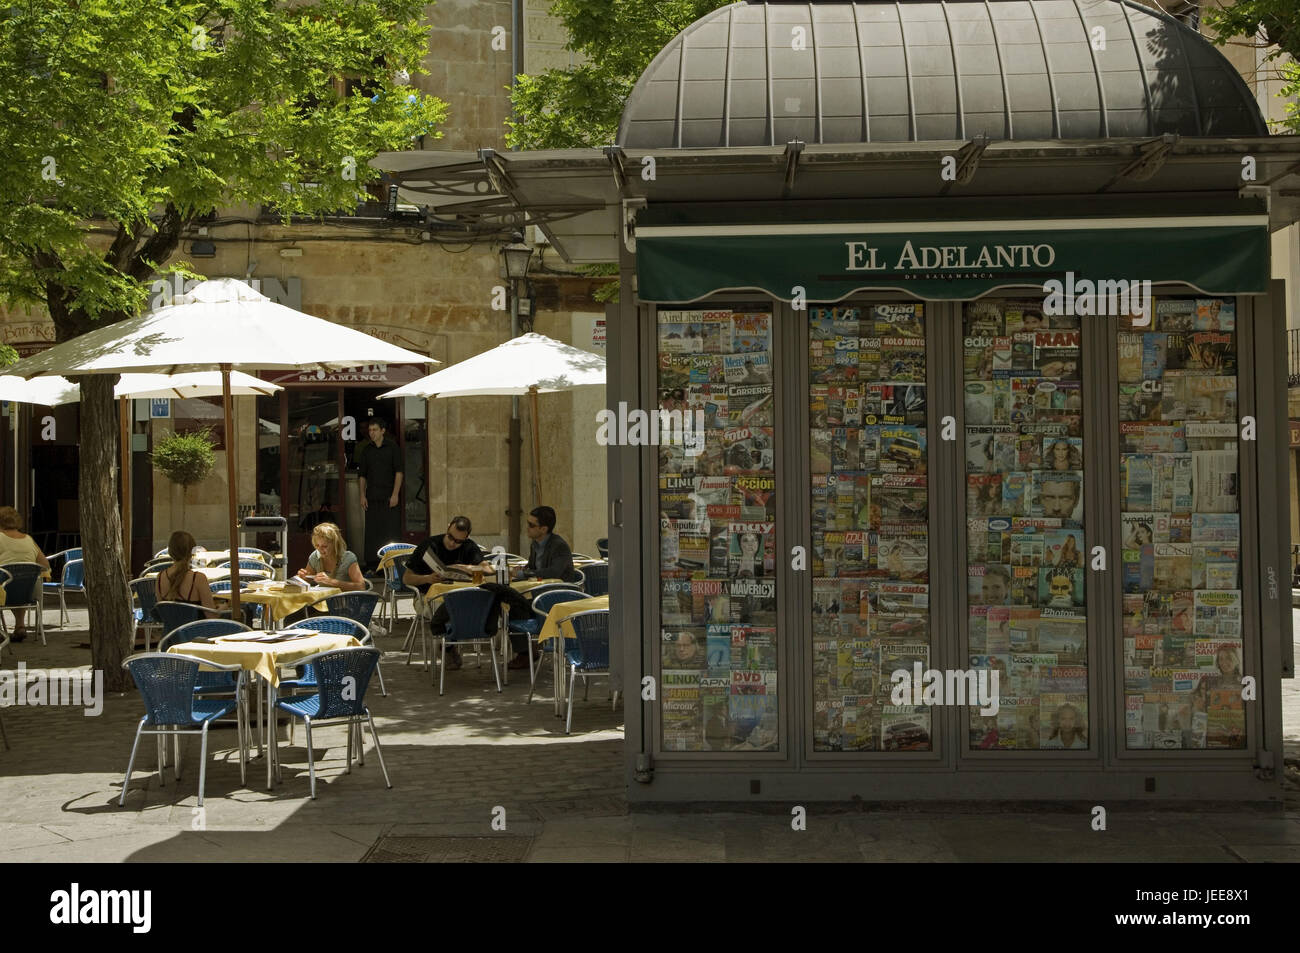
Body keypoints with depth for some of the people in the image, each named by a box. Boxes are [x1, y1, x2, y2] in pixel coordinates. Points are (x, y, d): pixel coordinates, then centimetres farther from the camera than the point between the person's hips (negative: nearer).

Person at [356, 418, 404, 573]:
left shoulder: (393, 448, 1)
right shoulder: (366, 450, 11)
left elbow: (398, 472, -2)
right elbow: (362, 475, 14)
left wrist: (395, 494, -10)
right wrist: (362, 495, 5)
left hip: (389, 496, -3)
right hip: (372, 497, 3)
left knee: (392, 530, -5)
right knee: (372, 531, 4)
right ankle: (372, 564, 9)